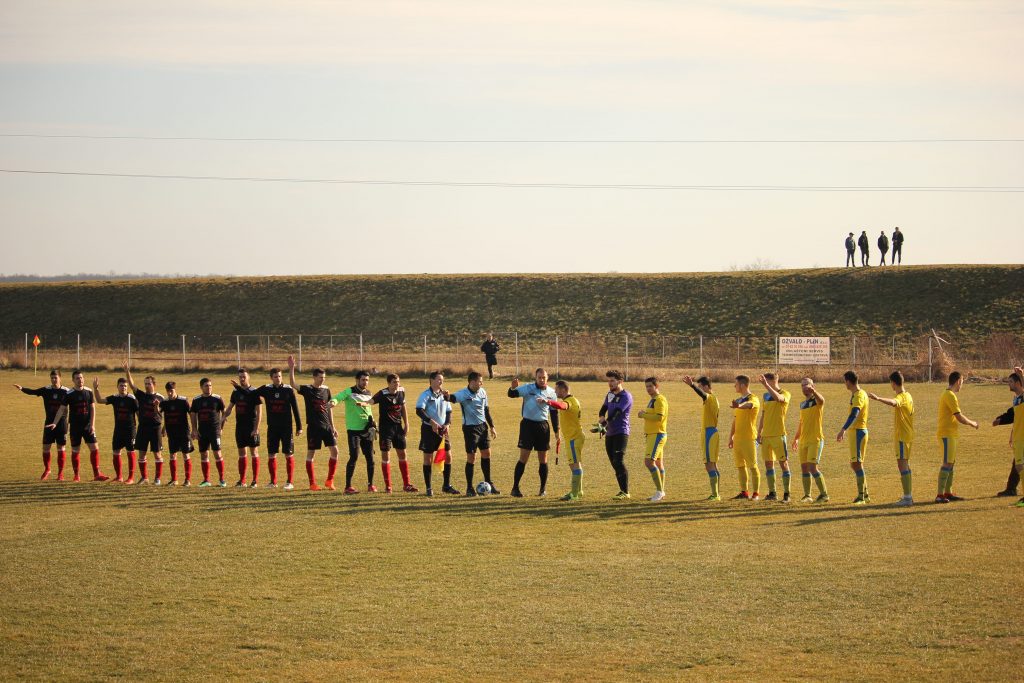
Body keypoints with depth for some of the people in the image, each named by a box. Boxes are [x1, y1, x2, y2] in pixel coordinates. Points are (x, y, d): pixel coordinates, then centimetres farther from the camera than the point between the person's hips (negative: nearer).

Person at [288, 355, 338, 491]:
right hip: (313, 427, -5)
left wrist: (332, 426, 14)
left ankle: (330, 480, 12)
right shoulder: (307, 389, -5)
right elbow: (292, 384, -21)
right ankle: (312, 484, 5)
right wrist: (291, 369, -32)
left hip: (326, 426, 5)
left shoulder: (326, 389, 8)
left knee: (334, 451, 0)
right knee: (311, 454, 0)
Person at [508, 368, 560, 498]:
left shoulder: (551, 393, 6)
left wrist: (556, 432, 11)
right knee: (523, 458, -6)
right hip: (528, 424, -3)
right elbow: (511, 394, -17)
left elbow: (554, 413, 13)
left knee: (543, 459, 8)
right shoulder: (528, 388, -5)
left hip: (543, 427, 3)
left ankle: (543, 488, 18)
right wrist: (513, 387, -41)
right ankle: (515, 488, -1)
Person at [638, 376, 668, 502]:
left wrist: (644, 415, -16)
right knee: (658, 463, 12)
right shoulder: (653, 400, 19)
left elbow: (659, 417, -25)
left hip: (657, 435, -11)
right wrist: (644, 414, 13)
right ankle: (660, 493, 16)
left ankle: (659, 491, -16)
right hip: (652, 435, 11)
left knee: (649, 461, -17)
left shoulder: (660, 400, -14)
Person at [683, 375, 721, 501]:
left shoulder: (710, 397, -13)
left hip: (709, 432, -11)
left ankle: (715, 494, -14)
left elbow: (703, 395, -35)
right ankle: (716, 494, 17)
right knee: (713, 464, 13)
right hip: (712, 432, 11)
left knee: (709, 464, -11)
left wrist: (692, 385, -50)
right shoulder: (712, 398, 17)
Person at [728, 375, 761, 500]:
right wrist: (731, 437, 17)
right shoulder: (738, 400, 17)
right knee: (740, 466, 9)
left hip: (749, 438, -8)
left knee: (752, 466, -5)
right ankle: (744, 492, 15)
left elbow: (749, 404, -35)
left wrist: (739, 406, -56)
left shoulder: (753, 398, -9)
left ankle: (756, 493, -2)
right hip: (738, 438, 8)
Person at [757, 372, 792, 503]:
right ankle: (772, 493, 14)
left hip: (778, 434, -7)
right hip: (766, 435, 7)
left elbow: (778, 398, -30)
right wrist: (759, 433, 15)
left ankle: (786, 494, -2)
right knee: (768, 463, 7)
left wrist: (765, 384, -32)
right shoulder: (766, 395, 15)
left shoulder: (785, 394, -5)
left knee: (783, 463, -4)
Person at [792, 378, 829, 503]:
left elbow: (821, 400, -32)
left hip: (815, 440, -7)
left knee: (812, 467, -13)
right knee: (804, 468, 5)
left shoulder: (817, 400, -6)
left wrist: (812, 390, -51)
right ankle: (807, 495, 11)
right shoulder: (802, 404, 16)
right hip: (803, 441, 7)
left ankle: (824, 494, -4)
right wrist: (796, 438, 26)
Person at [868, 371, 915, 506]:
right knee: (905, 464, 17)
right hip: (909, 435, 10)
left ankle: (907, 497, -11)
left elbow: (893, 402, -44)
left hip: (901, 436, -10)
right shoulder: (908, 396, 11)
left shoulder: (901, 397, -19)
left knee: (902, 465, -9)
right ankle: (909, 496, 22)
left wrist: (878, 398, -57)